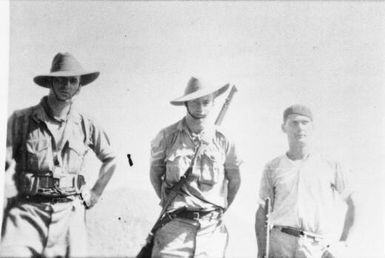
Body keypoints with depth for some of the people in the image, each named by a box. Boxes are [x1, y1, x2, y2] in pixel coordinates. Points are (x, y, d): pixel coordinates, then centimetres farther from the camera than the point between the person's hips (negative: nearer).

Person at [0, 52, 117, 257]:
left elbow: (110, 159, 22)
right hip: (28, 209, -2)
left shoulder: (86, 126, 9)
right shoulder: (21, 119, 2)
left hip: (69, 212, 2)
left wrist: (96, 192, 17)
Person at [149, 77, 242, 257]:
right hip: (175, 228, -1)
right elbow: (155, 172, 12)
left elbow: (234, 180, 15)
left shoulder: (223, 141, 3)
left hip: (212, 229, 1)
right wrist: (167, 202, 8)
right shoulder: (167, 136, -1)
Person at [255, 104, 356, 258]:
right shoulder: (273, 168, 13)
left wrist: (342, 243, 3)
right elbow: (262, 212, 14)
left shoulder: (332, 167, 10)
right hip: (281, 245, 1)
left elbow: (354, 205, 12)